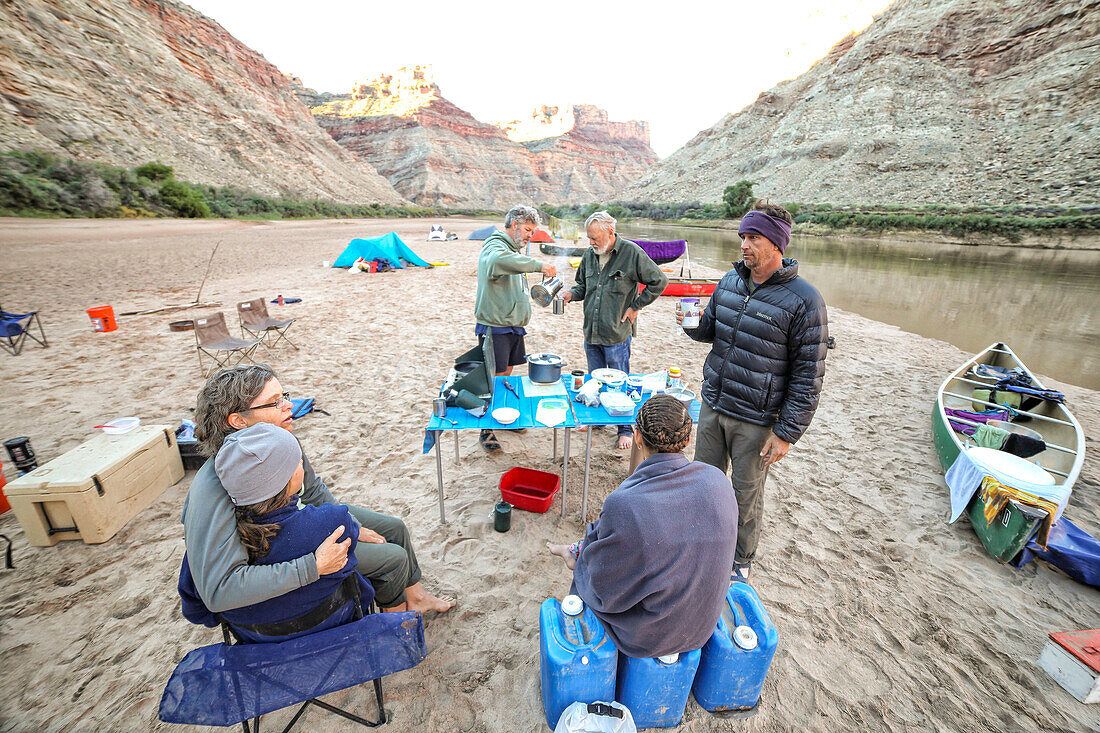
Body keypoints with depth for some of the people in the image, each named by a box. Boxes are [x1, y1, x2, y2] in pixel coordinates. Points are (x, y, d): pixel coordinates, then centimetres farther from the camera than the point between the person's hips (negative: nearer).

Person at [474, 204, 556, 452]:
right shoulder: (495, 245, -12)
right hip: (495, 327, -9)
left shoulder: (514, 250, 19)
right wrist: (538, 265, -37)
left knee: (507, 373, 16)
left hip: (513, 325, 9)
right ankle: (486, 430, 8)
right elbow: (498, 260, -40)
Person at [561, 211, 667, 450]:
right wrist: (572, 294, -2)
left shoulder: (632, 253, -9)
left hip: (617, 334, -5)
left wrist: (635, 307, -5)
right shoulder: (590, 255, 7)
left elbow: (659, 282, -4)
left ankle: (625, 429, 21)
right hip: (591, 332, 5)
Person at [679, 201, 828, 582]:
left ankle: (741, 562, 38)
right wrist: (694, 323, -9)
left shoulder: (804, 300, -15)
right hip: (712, 405, 5)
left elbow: (808, 375, -13)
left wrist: (787, 433, -13)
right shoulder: (730, 280, 2)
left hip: (756, 420, -5)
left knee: (746, 494, 12)